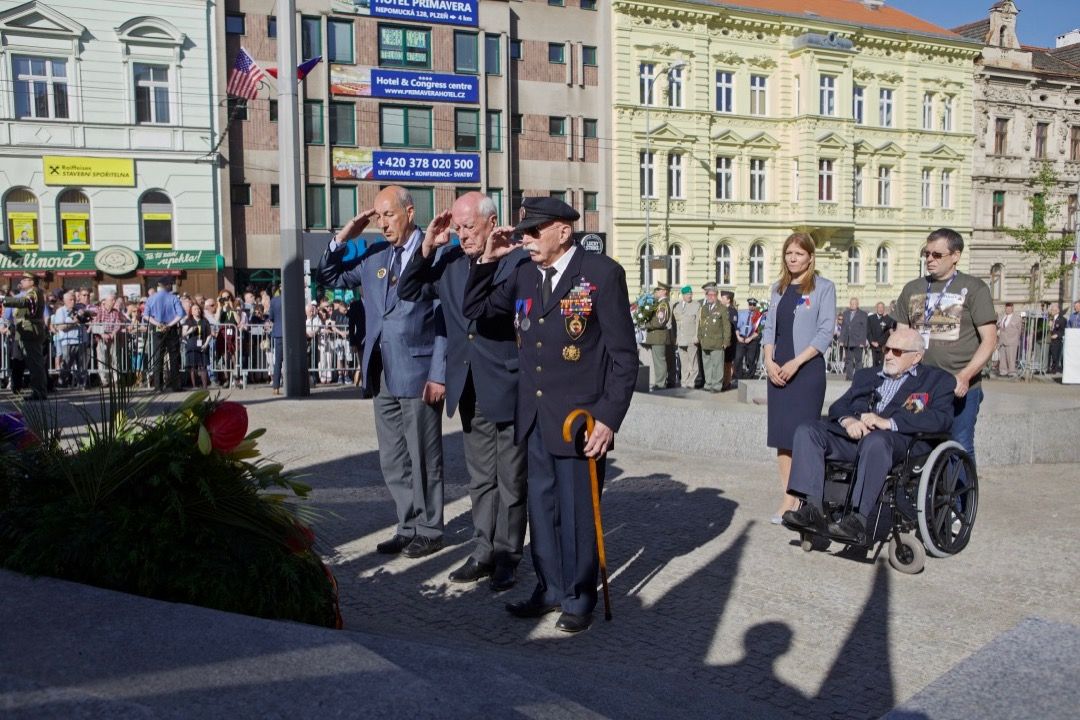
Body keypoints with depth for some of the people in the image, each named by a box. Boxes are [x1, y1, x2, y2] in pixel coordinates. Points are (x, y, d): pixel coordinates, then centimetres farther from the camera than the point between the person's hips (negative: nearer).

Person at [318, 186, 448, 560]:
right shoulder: (374, 255, 11)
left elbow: (446, 319, -10)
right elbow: (329, 278, 18)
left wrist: (439, 374, -14)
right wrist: (342, 238, 3)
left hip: (419, 373, -6)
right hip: (382, 374, 7)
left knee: (423, 458, 5)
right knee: (393, 460, 14)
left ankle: (429, 531, 18)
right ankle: (409, 527, 26)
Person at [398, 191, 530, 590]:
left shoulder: (518, 259, -13)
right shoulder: (448, 260, 5)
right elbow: (407, 292, 11)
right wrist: (427, 249, -1)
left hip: (506, 388, -6)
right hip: (469, 389, 6)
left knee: (511, 480, 7)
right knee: (480, 478, 17)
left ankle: (507, 557, 19)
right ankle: (484, 551, 28)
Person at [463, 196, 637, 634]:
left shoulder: (602, 273, -9)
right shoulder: (524, 275, 8)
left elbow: (624, 355, -10)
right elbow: (475, 310, 16)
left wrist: (608, 418, -15)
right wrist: (487, 261, 3)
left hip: (578, 417, -6)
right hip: (534, 417, 6)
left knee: (576, 511, 4)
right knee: (542, 507, 15)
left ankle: (579, 600, 22)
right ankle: (550, 589, 32)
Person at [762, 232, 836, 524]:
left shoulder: (823, 287, -1)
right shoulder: (778, 289, 15)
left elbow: (825, 331, -8)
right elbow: (769, 327, 13)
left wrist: (796, 362, -15)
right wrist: (769, 361, -2)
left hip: (808, 368, -6)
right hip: (778, 370, 6)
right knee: (781, 436, 5)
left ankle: (796, 500, -2)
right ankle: (787, 497, 11)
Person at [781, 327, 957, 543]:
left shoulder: (937, 380, 16)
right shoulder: (866, 375, 32)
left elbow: (941, 419, -3)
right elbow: (837, 407, 21)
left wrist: (888, 422, -14)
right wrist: (847, 420, -6)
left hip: (896, 439, -5)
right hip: (852, 434, 5)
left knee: (875, 440, -39)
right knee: (807, 431, -19)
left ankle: (859, 519, -41)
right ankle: (812, 508, -27)